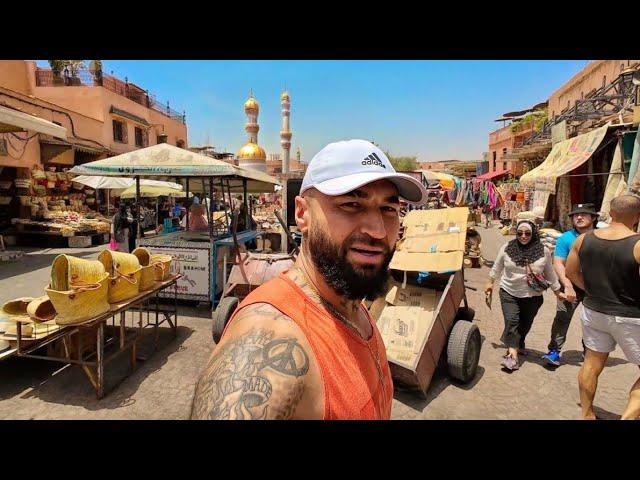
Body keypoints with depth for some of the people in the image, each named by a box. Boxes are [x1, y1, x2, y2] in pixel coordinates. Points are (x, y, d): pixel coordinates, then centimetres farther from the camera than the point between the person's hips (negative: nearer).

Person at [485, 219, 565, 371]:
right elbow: (497, 267, 7)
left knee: (525, 324, 15)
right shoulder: (507, 248, -7)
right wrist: (491, 283, 14)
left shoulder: (543, 251, -6)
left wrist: (558, 292, 13)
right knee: (512, 321, -13)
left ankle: (518, 345, 40)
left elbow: (549, 273, 7)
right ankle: (513, 355, -15)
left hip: (533, 296, 1)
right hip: (509, 293, -1)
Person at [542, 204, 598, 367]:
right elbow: (558, 263, -11)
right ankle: (554, 350, -3)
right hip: (572, 285, -3)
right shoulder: (566, 238, -7)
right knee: (562, 317, -9)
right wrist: (568, 286, -20)